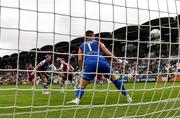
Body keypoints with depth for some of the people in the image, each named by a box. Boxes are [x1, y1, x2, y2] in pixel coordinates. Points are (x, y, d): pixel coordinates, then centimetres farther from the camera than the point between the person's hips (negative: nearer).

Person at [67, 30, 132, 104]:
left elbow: (80, 60, 16)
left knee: (82, 84, 9)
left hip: (90, 64, 0)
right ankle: (127, 97, 21)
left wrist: (82, 70, 23)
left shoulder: (81, 46, 28)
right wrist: (117, 59, 15)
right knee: (113, 78, 18)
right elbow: (106, 52, 12)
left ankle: (77, 99, -16)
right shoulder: (98, 43, 27)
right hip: (102, 62, 0)